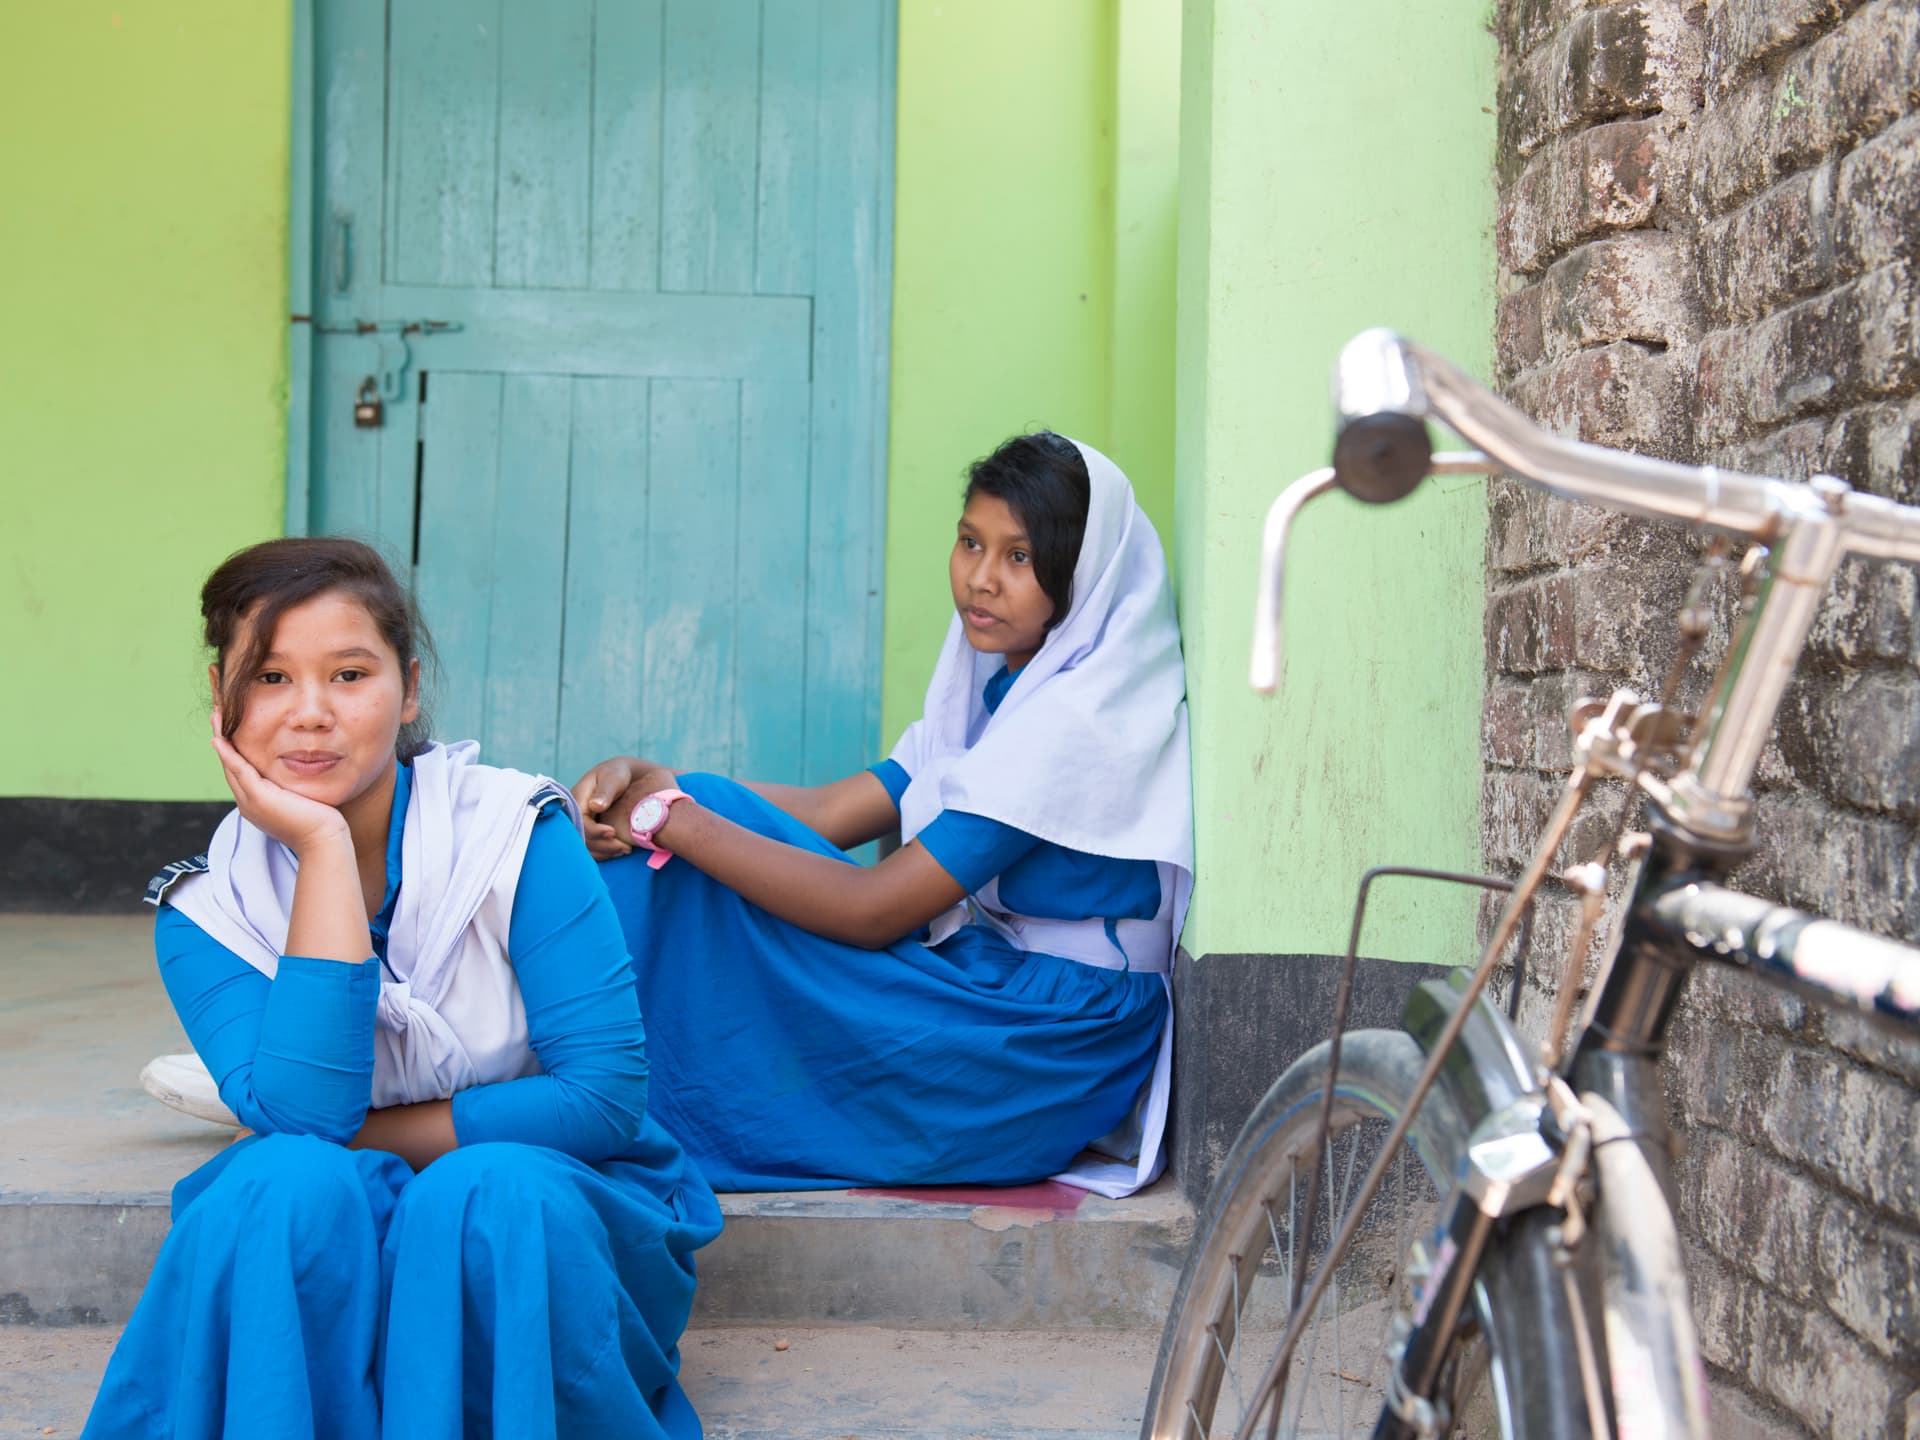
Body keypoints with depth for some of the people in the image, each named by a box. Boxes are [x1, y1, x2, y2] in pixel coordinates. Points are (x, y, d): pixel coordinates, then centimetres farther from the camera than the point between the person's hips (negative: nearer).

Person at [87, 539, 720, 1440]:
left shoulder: (517, 835, -13)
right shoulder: (205, 912, -6)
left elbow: (608, 1095, -17)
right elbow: (304, 1112, -24)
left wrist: (358, 1139, -14)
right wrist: (324, 848, -24)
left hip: (540, 1224, -1)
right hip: (325, 1252, 2)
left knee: (487, 1190, -34)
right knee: (289, 1180, -31)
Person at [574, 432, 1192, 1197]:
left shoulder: (1080, 717, -19)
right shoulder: (1004, 692, 12)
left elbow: (873, 910, -21)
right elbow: (829, 811, 4)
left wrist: (672, 817, -19)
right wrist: (647, 781, -10)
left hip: (1039, 1068, -9)